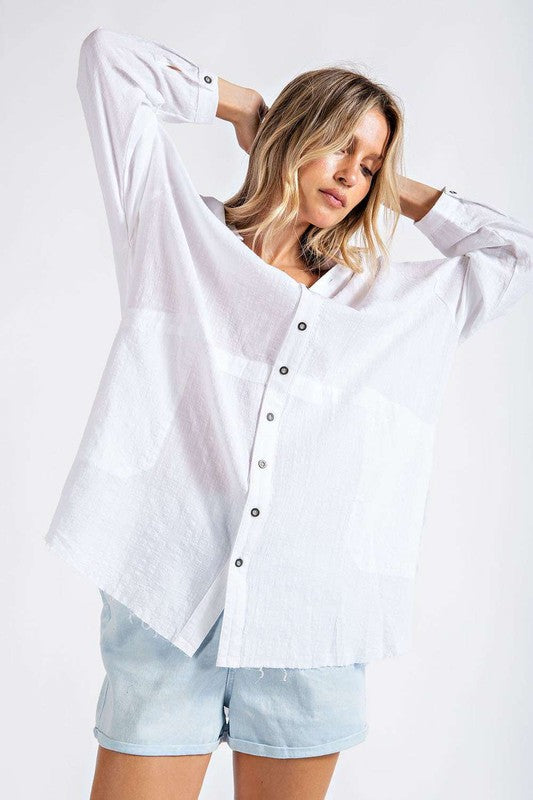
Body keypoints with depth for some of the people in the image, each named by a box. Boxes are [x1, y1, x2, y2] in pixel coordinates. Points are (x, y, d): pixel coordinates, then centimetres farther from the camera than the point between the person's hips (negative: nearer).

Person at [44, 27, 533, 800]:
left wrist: (401, 192, 20)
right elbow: (108, 55, 12)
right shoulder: (177, 231, 10)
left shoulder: (404, 302, 15)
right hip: (164, 599, -2)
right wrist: (243, 105, 18)